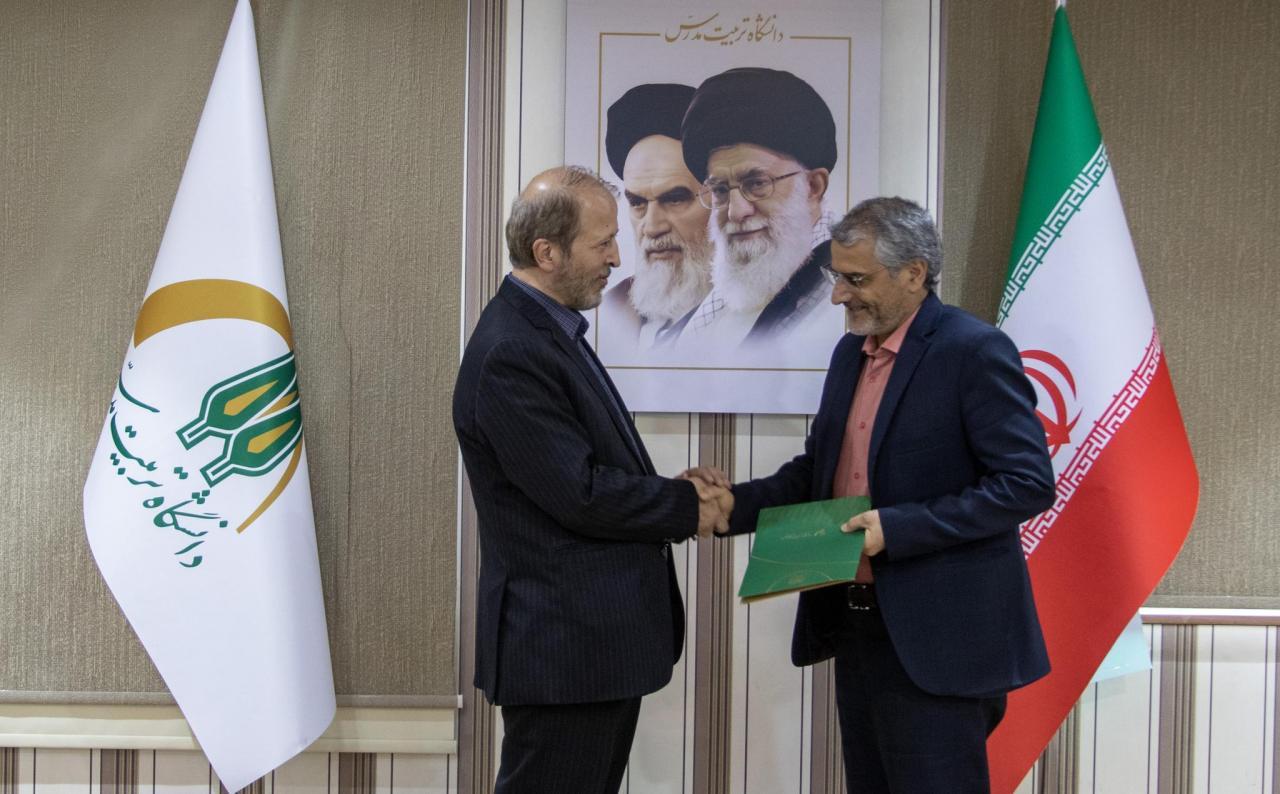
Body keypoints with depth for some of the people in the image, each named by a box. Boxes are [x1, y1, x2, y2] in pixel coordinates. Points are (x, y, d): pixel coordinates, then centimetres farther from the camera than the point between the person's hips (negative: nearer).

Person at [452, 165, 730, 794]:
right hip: (561, 646, -10)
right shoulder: (509, 354, -20)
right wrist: (688, 507, -8)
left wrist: (673, 492, 1)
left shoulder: (552, 331, 13)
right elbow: (581, 496, -22)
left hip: (600, 638, 10)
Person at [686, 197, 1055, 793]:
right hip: (856, 626, 8)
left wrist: (899, 527, -23)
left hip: (934, 638, -8)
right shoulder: (850, 353, 12)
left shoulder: (974, 352, -13)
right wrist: (737, 503, 0)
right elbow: (817, 469, 18)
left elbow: (1028, 483, -18)